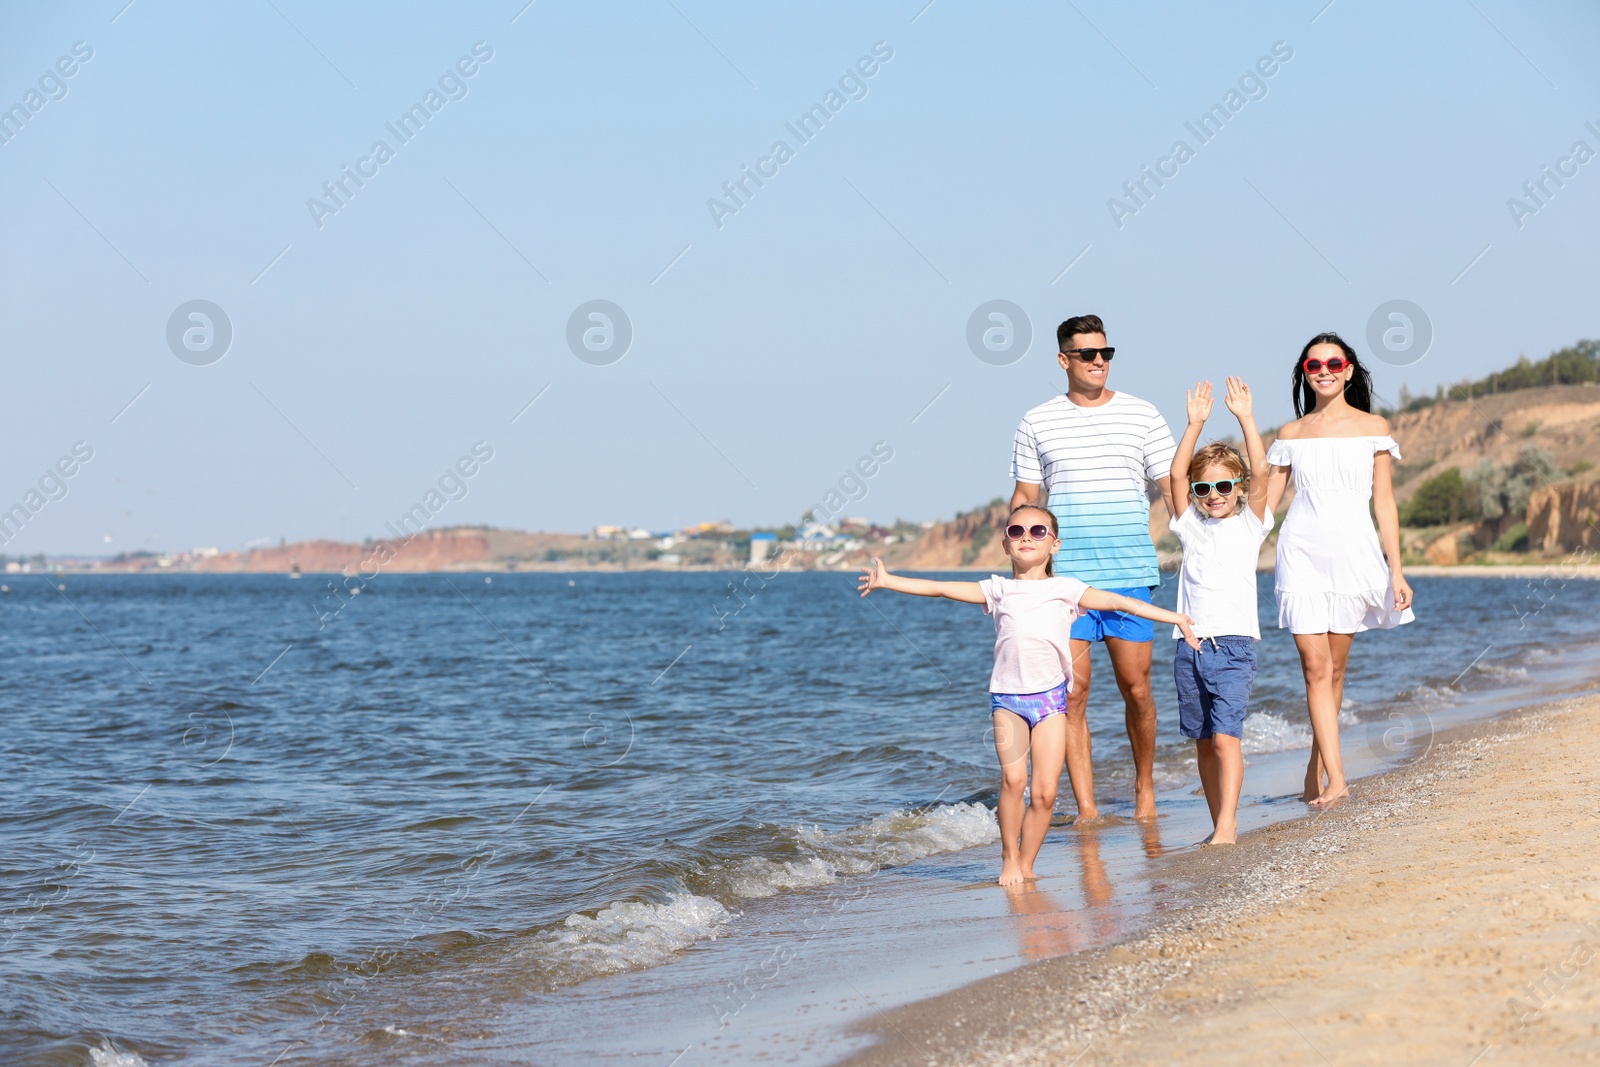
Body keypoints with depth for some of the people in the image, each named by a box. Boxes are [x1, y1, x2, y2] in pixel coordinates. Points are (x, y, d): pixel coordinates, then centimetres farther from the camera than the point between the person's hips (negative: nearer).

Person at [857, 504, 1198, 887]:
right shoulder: (998, 590, 10)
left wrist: (1175, 617, 0)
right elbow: (939, 589, 8)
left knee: (1045, 792, -5)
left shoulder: (1065, 589, 7)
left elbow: (1119, 602, 5)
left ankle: (1026, 864, 11)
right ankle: (1009, 857, -4)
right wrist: (887, 581, 2)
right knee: (1013, 777, -19)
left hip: (1050, 696, 0)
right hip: (1008, 697, 0)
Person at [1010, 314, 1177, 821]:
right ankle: (1086, 807, 1)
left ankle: (1145, 786, 22)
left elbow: (1174, 489, 8)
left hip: (1130, 574, 0)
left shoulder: (1142, 416, 7)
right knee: (1072, 691, -3)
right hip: (1062, 577, 0)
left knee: (1136, 688, 1)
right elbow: (1024, 501, 10)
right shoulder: (1037, 424, 7)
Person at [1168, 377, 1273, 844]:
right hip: (1190, 646, 4)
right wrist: (1195, 425, -6)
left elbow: (1260, 473, -8)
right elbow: (1176, 474, 1)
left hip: (1233, 644, -4)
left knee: (1226, 736, -15)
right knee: (1203, 742, 7)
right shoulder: (1191, 525, 12)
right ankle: (1222, 825, 15)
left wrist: (1245, 418, -12)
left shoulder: (1249, 524, 5)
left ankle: (1226, 826, -19)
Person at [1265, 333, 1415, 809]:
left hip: (1353, 553, 0)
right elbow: (1264, 504, 10)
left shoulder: (1373, 428, 6)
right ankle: (1335, 779, -14)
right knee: (1315, 667, -10)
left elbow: (1384, 503, 5)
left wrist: (1396, 571, -1)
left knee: (1334, 667, 6)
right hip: (1302, 552, 0)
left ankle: (1315, 770, 19)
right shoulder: (1290, 435, 9)